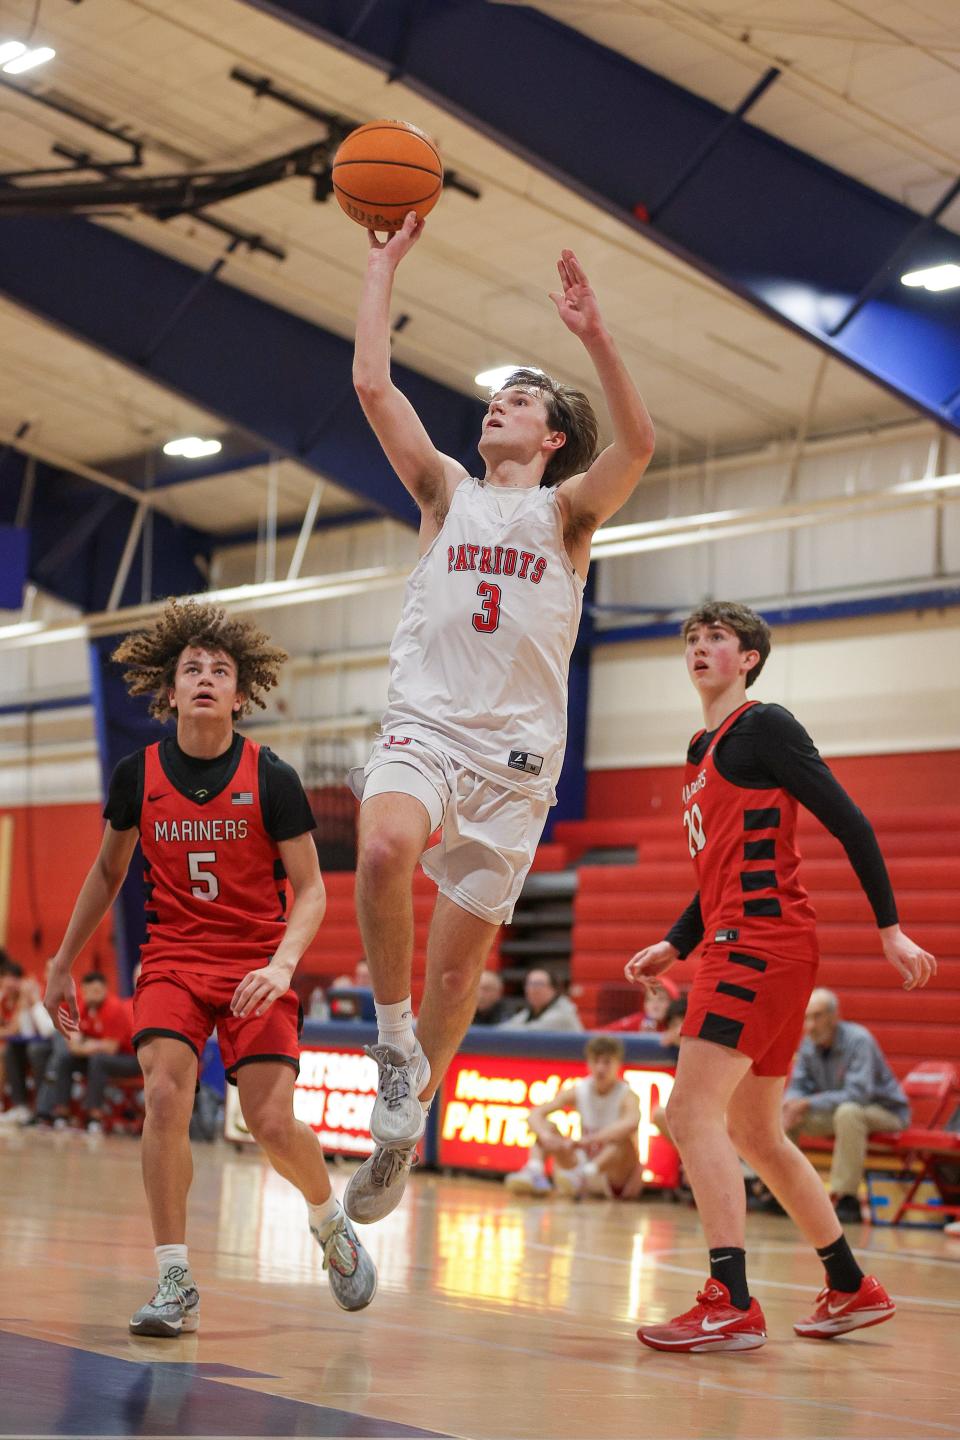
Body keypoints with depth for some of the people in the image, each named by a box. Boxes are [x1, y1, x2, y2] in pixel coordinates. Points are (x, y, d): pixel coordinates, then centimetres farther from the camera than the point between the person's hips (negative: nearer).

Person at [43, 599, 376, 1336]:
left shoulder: (271, 779, -9)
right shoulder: (137, 776, -2)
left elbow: (310, 891, -6)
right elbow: (108, 872, 14)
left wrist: (281, 965, -23)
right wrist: (63, 963, 17)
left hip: (256, 963, -2)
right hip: (172, 957, 2)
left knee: (273, 1123, -11)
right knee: (165, 1096, -20)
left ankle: (332, 1225, 22)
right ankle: (175, 1283, -9)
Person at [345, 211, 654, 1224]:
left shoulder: (566, 509, 9)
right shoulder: (447, 493, 15)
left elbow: (636, 444, -11)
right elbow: (372, 385, 7)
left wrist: (594, 339, -21)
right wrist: (384, 265, 7)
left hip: (514, 752, -1)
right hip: (422, 727, 1)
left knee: (458, 960, 1)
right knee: (384, 849, -33)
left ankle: (403, 1131, 20)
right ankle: (394, 1039, -12)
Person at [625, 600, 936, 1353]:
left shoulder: (764, 726, -6)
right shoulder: (702, 752, 20)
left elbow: (850, 823, -10)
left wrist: (890, 928, -14)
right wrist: (674, 946, 16)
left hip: (764, 945, -10)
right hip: (738, 948, 10)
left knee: (692, 1109, -16)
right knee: (754, 1134, 15)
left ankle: (732, 1305, -18)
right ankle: (853, 1288, 25)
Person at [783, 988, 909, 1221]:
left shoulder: (859, 1040, -24)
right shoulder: (809, 1044, -4)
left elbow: (858, 1094, -34)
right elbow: (798, 1086, 3)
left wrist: (809, 1104, -37)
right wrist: (792, 1105, -22)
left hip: (885, 1112, -7)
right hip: (837, 1111, 7)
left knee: (848, 1112, -39)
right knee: (782, 1113, -8)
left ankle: (846, 1198, -34)